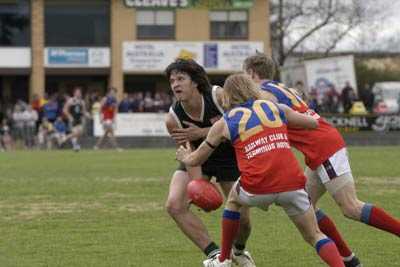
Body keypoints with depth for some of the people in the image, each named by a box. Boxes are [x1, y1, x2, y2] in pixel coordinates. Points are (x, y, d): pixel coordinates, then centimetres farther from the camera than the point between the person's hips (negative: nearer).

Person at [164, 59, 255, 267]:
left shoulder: (219, 96, -28)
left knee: (241, 217, -1)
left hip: (230, 156, -1)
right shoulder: (172, 119, -24)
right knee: (174, 205, -21)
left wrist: (202, 133, -33)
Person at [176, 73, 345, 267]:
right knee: (315, 236, 14)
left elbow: (195, 160, 26)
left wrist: (185, 156, 49)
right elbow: (313, 123, 28)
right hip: (292, 183, 1)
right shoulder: (275, 108, 18)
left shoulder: (224, 122, 15)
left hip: (258, 187, -1)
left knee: (234, 200, 33)